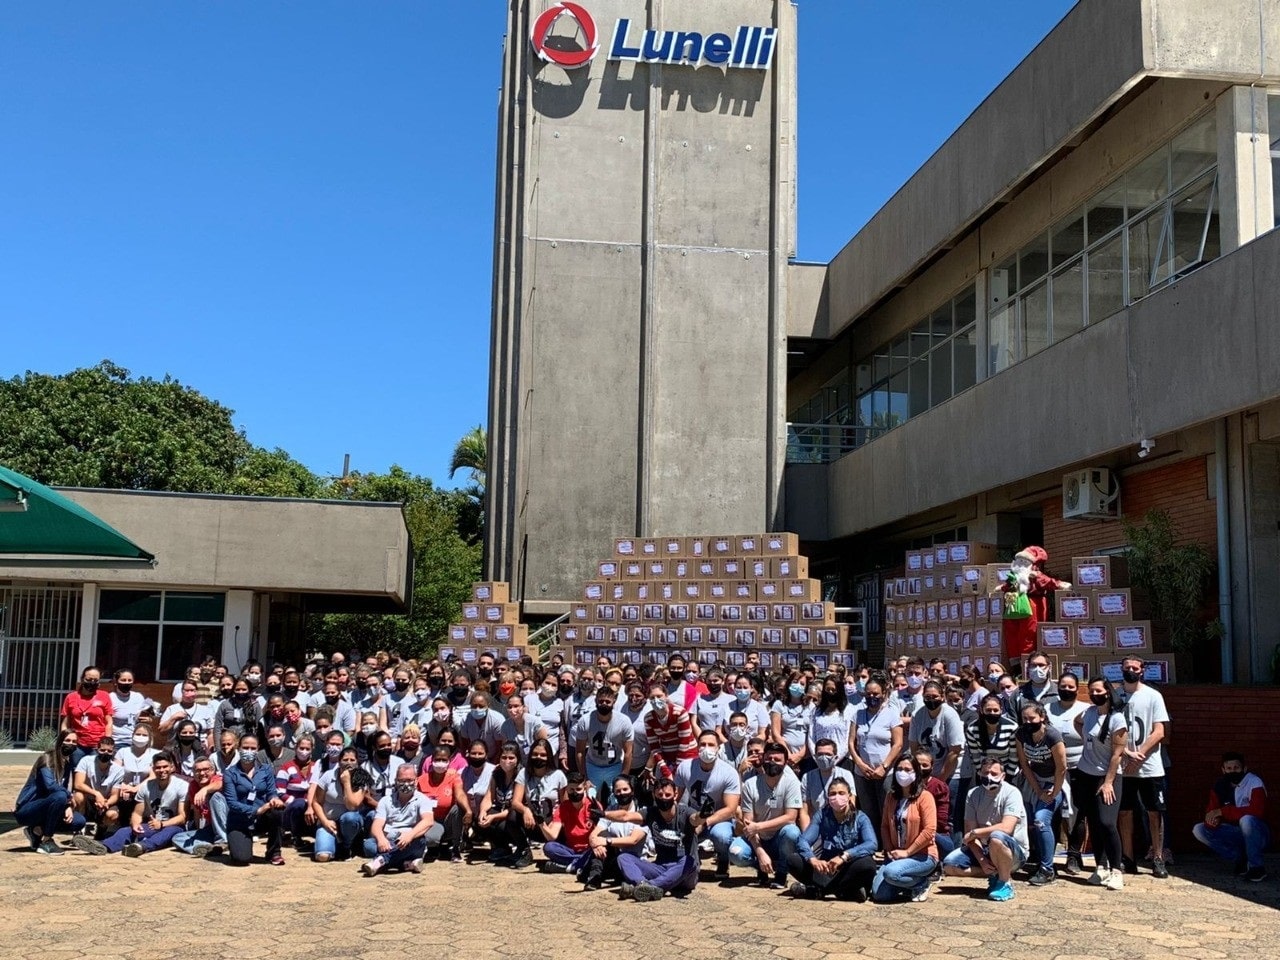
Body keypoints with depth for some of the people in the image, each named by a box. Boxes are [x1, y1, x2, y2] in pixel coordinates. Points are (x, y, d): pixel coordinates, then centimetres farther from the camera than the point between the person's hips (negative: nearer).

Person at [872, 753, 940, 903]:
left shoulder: (924, 796, -11)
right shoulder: (891, 797, 8)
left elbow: (929, 830, -18)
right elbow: (884, 826, 9)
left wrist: (907, 852, -16)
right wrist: (889, 850, -6)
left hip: (922, 855, -6)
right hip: (896, 855, 6)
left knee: (891, 873, -33)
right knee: (879, 894, -12)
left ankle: (922, 884, -3)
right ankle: (907, 884, 17)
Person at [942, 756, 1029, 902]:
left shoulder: (1011, 793, -16)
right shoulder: (973, 794, -1)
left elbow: (1006, 828, -28)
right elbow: (969, 832, -5)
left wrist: (975, 832, -19)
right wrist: (981, 860, -20)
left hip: (1014, 851, -5)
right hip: (984, 850, 5)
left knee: (996, 838, -39)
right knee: (949, 865, -15)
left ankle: (1006, 882, -14)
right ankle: (995, 875, 2)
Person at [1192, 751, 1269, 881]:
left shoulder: (1254, 783, -18)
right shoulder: (1220, 787, -2)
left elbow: (1256, 811, -32)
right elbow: (1211, 811, -5)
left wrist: (1223, 811, -30)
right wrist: (1213, 820, -30)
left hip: (1257, 835, -6)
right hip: (1236, 835, 6)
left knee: (1246, 819, -37)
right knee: (1198, 829, -10)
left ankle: (1256, 867, -20)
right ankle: (1241, 858, -1)